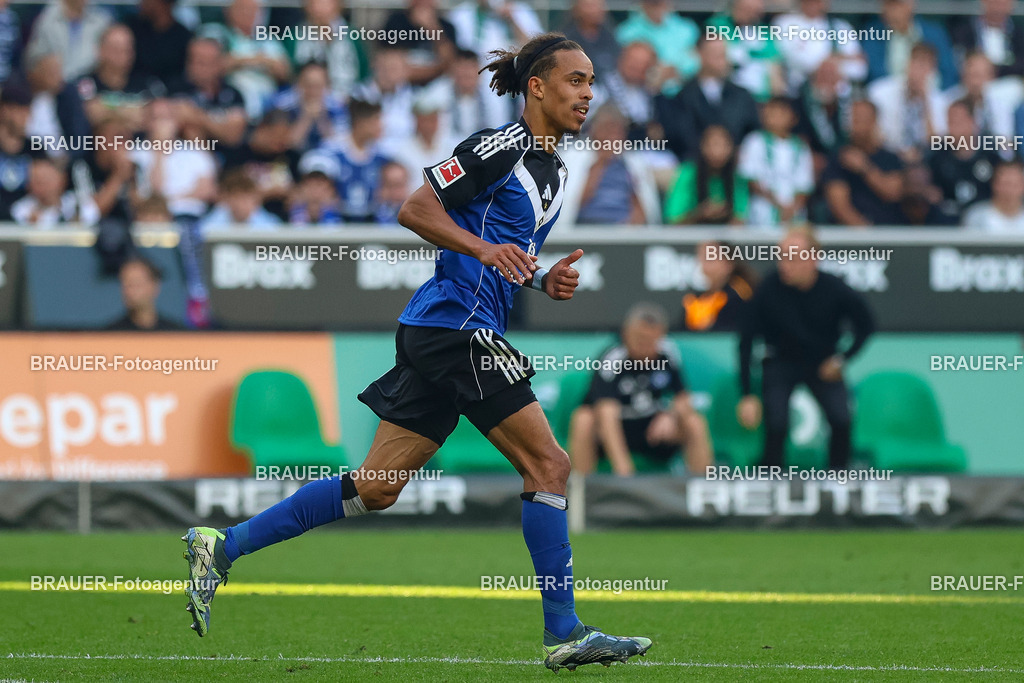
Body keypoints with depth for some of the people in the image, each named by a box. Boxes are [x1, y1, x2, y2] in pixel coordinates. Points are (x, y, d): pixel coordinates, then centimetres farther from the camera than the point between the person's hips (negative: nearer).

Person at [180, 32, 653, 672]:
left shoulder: (555, 168, 19)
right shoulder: (499, 147, -9)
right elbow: (416, 210, -12)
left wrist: (547, 280, 10)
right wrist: (485, 248, -23)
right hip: (458, 324, -9)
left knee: (377, 487, 7)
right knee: (549, 464, -8)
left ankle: (223, 545, 9)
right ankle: (564, 633, -4)